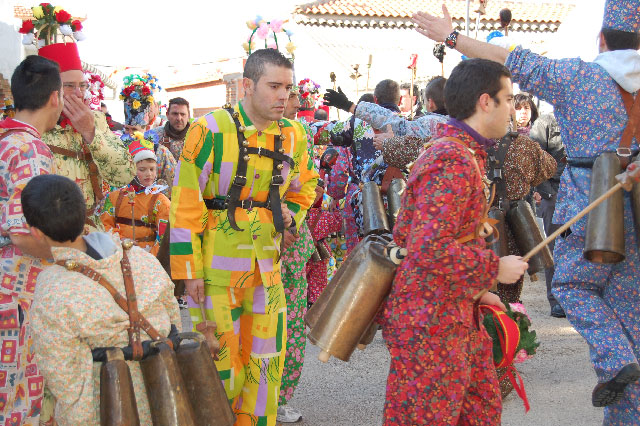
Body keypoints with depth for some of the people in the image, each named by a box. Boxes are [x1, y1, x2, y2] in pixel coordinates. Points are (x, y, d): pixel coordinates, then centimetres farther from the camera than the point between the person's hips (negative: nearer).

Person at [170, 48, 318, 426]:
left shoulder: (294, 136, 4)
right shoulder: (212, 131, -12)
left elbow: (305, 186, 24)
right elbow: (185, 204, -11)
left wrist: (291, 212, 3)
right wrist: (189, 270, -12)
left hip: (267, 267, 5)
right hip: (216, 269, -5)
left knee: (266, 360, 11)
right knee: (219, 361, 1)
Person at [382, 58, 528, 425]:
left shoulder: (447, 150, 15)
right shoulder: (456, 162, -20)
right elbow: (430, 249, -28)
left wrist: (472, 289, 17)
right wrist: (494, 268, -16)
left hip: (455, 315, 11)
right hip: (430, 324, -11)